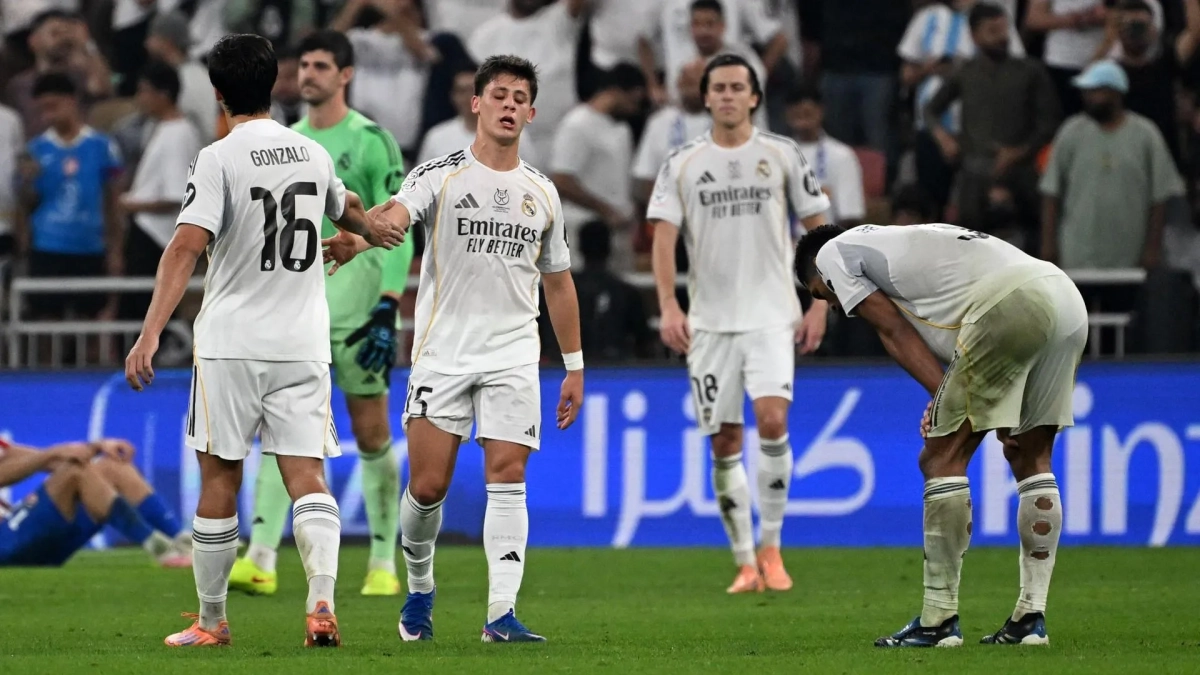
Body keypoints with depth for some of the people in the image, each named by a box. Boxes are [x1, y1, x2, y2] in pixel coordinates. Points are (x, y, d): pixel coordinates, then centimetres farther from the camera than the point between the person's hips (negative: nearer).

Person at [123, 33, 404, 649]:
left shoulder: (219, 160, -9)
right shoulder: (313, 154, 9)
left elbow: (186, 247, -20)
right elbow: (345, 207, 33)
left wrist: (150, 334, -25)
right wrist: (372, 230, 57)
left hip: (230, 344, -4)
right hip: (303, 344, 4)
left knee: (219, 482, 7)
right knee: (307, 478, -1)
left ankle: (211, 621, 15)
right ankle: (322, 601, -22)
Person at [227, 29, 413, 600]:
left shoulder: (372, 142, -5)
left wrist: (388, 310, -17)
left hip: (356, 310, -4)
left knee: (372, 436, 2)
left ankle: (384, 564, 10)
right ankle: (260, 561, -14)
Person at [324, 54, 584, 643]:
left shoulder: (541, 193, 11)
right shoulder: (440, 175, -2)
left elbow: (558, 283, 19)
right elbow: (395, 213, -23)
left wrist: (574, 366, 17)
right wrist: (355, 238, -47)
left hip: (513, 356, 2)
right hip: (443, 349, -2)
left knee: (507, 478, -10)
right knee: (428, 486, -3)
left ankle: (501, 612, -12)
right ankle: (419, 587, 23)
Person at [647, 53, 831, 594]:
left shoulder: (782, 155, 3)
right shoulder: (682, 163, 5)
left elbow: (819, 228, 7)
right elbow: (664, 236, -2)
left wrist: (819, 306, 0)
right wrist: (669, 307, -15)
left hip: (772, 315, -2)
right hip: (710, 320, 2)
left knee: (772, 420, -20)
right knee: (724, 443, 1)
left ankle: (771, 547, -6)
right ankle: (745, 564, 11)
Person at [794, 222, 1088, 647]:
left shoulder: (832, 252, 18)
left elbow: (896, 334, 9)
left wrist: (945, 397, 4)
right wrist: (949, 408, 15)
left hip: (1009, 302, -9)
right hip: (1068, 297, 9)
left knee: (942, 458, 0)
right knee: (1031, 459, 19)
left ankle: (939, 620, 2)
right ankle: (1031, 618, 20)